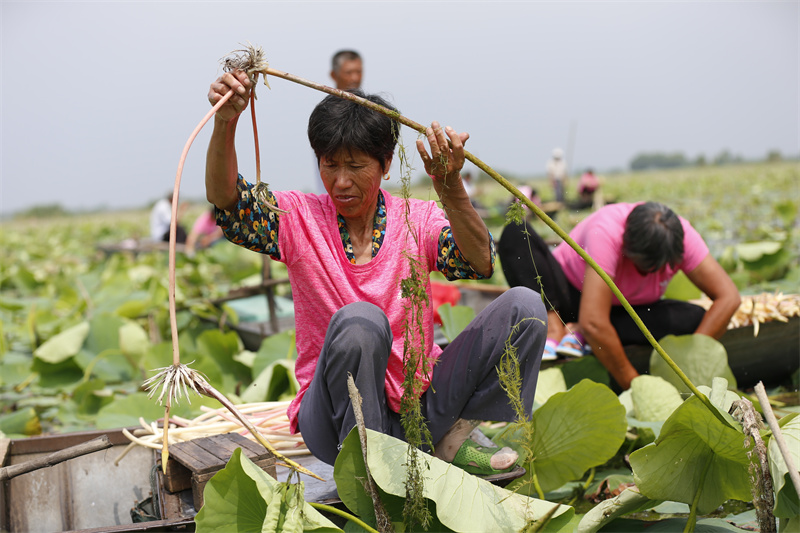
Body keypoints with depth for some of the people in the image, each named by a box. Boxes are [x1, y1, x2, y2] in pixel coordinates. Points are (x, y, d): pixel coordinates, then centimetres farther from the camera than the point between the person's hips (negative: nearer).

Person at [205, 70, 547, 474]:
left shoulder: (418, 220, 1)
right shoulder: (299, 218, 0)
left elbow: (480, 263, -18)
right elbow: (225, 199, -17)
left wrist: (450, 188, -35)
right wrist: (225, 124, -34)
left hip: (420, 405, 3)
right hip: (338, 418, -2)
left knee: (524, 305, -13)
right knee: (358, 320, -36)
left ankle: (451, 438, -3)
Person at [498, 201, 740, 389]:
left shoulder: (680, 236, -22)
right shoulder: (606, 232, -35)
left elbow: (728, 298, -22)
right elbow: (593, 322, -41)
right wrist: (633, 384, -36)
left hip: (621, 311, 4)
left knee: (694, 318, -25)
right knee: (516, 233, -29)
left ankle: (578, 333, -20)